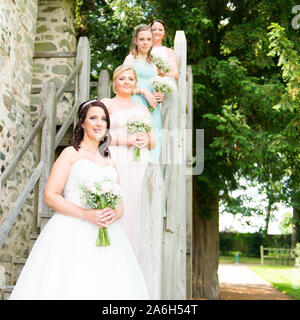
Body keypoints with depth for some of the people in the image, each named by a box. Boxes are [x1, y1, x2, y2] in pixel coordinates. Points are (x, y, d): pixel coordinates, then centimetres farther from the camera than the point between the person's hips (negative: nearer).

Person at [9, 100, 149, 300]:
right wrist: (85, 214, -16)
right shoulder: (71, 154, 5)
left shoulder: (111, 164, 20)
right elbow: (50, 196, -4)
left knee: (105, 287, -4)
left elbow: (120, 206, 18)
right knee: (68, 288, -11)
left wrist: (114, 214, -7)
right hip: (72, 234, -4)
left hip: (105, 236, 5)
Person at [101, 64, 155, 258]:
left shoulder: (143, 109, 25)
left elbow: (153, 141, 23)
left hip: (138, 164, 4)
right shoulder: (106, 104, 13)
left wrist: (146, 140, -1)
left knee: (133, 209, -2)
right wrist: (126, 140, -11)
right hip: (114, 162, -3)